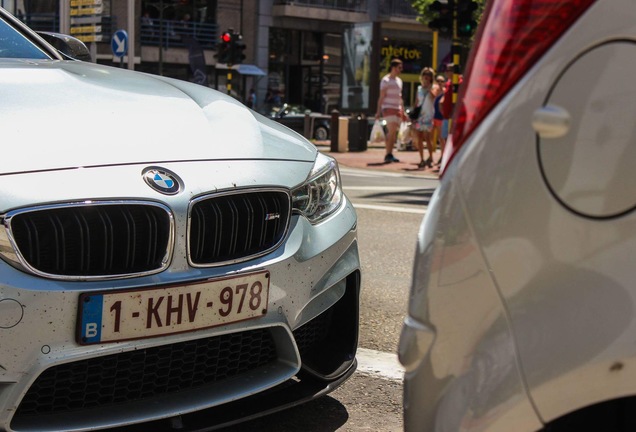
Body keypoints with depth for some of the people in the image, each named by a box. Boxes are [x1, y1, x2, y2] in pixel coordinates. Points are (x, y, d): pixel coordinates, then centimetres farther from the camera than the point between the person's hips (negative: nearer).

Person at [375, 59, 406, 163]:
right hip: (388, 108, -7)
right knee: (391, 131, -16)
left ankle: (390, 155, 9)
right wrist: (378, 111, -16)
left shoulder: (399, 80, 17)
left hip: (398, 109, 7)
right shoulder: (386, 80, -6)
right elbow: (381, 97, -9)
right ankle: (388, 155, -13)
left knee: (393, 133, 5)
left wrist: (403, 111, 20)